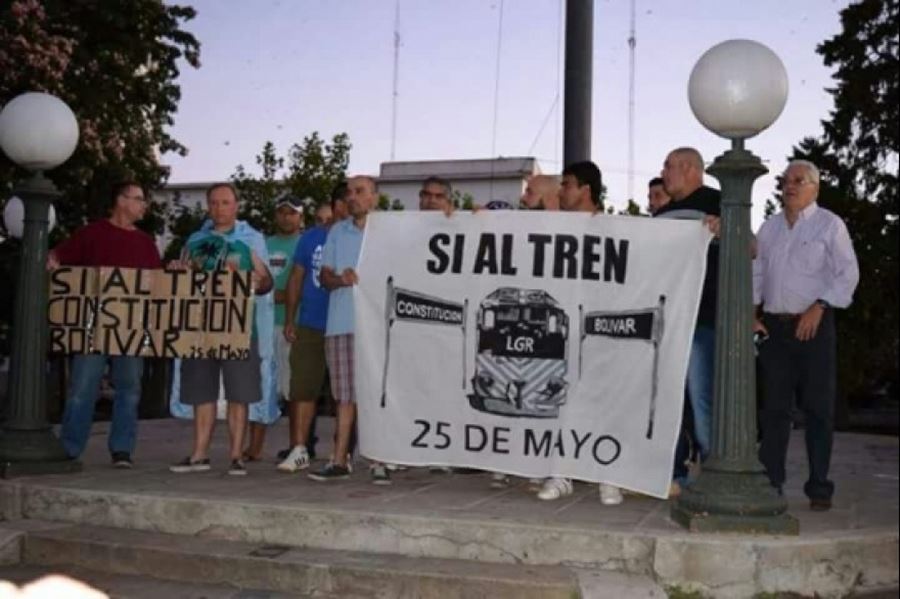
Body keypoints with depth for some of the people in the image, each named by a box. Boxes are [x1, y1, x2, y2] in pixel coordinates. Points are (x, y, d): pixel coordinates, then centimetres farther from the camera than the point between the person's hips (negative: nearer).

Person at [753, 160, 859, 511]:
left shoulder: (829, 225, 0)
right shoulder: (769, 228, 15)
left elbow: (848, 273, -4)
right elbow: (756, 274, 16)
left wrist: (819, 307, -15)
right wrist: (751, 314, 4)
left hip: (814, 325, -4)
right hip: (774, 326, 4)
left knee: (818, 408, -1)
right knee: (774, 407, 6)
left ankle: (819, 487, 6)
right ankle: (770, 482, 12)